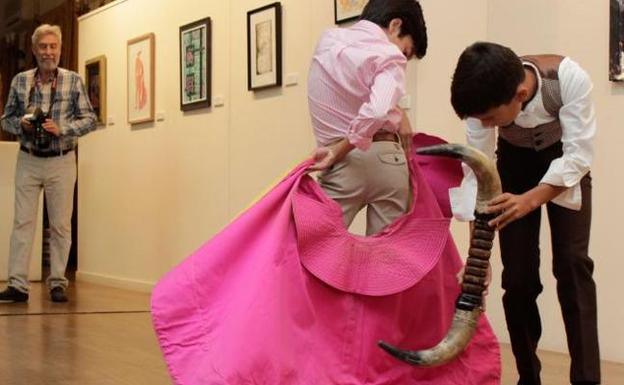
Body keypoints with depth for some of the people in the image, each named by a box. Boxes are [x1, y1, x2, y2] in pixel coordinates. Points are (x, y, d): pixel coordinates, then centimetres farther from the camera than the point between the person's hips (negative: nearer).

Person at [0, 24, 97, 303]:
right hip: (28, 160, 1)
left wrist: (61, 129, -15)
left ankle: (57, 283, 11)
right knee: (22, 221, -2)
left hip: (61, 162, -1)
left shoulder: (73, 81, 0)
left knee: (60, 225, 3)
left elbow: (89, 119, 0)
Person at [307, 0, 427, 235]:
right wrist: (340, 151, -16)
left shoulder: (328, 40, 6)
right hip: (384, 160, -3)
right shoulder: (388, 56, -10)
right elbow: (378, 111, -26)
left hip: (341, 165, 3)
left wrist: (395, 115, 6)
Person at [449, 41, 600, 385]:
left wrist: (530, 200, -48)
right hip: (516, 162, 2)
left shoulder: (569, 78, -37)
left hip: (566, 162, -2)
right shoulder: (484, 97, -30)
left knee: (571, 263, -15)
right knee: (518, 273, -4)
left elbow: (579, 155, -33)